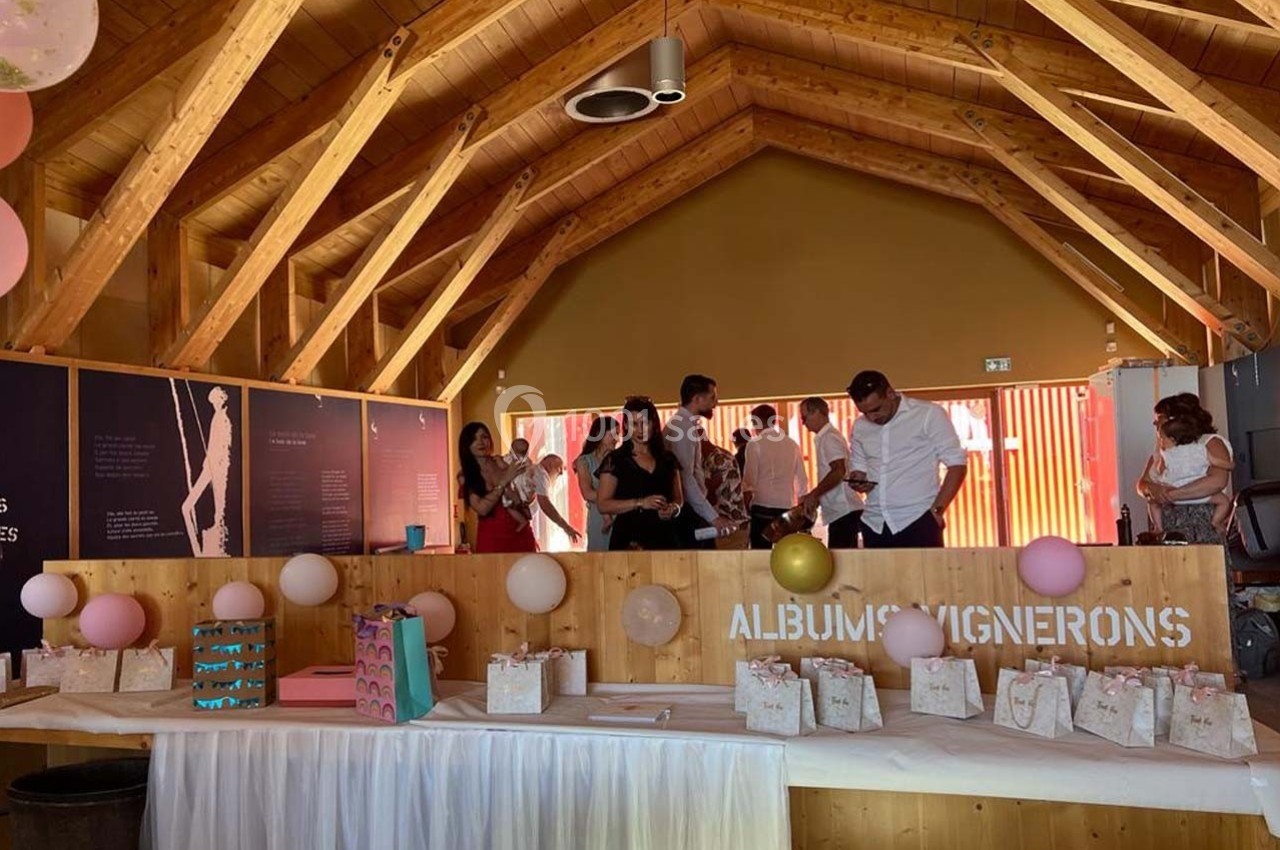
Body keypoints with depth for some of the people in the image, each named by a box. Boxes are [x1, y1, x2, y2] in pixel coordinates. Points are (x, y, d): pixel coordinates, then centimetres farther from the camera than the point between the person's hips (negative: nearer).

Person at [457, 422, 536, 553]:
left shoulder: (501, 463, 1)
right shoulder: (465, 476, -2)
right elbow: (482, 508, -15)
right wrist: (504, 481, -19)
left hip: (520, 531, 2)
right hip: (491, 537, -2)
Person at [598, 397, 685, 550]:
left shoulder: (667, 459, 12)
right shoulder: (615, 460, 1)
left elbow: (678, 498, 20)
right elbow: (602, 505, -5)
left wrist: (674, 508, -3)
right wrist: (640, 503, -14)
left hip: (664, 537, 3)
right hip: (628, 539, -3)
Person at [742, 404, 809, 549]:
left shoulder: (755, 444, -2)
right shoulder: (792, 444, 11)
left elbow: (750, 477, -5)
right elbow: (802, 479, 12)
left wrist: (746, 502, 9)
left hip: (763, 506, -4)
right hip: (788, 506, 4)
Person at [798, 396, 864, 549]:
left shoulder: (829, 437, -11)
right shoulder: (826, 437, 19)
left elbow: (838, 471, -24)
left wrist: (813, 495, -22)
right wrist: (815, 497, 18)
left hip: (843, 512, -10)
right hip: (843, 510, 10)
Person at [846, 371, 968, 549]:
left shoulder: (929, 414, -3)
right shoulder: (860, 426, 11)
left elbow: (957, 463, -3)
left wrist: (937, 510, -11)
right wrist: (858, 480, -1)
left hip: (918, 521, -4)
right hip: (874, 524, 5)